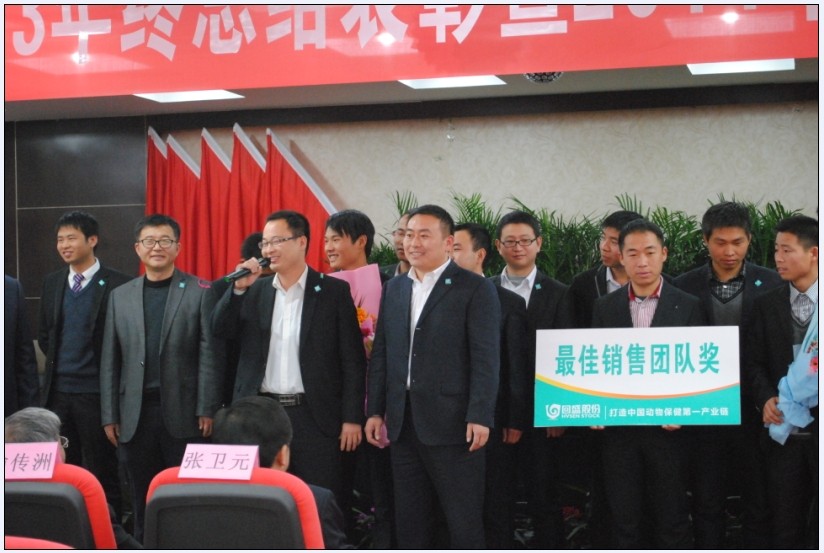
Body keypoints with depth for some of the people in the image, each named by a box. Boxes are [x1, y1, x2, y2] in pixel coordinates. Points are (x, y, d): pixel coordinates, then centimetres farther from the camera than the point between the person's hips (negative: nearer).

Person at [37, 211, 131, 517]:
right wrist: (61, 364, 11)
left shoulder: (116, 284, -10)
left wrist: (103, 371, -3)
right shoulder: (52, 282, 9)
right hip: (58, 390, 5)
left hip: (96, 391, -5)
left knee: (102, 471, 3)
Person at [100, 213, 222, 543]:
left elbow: (209, 354, -4)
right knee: (143, 501, 9)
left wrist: (207, 410, -10)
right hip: (135, 414, 3)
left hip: (183, 413, -3)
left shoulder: (201, 292, 1)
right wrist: (109, 415, 5)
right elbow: (110, 360, 10)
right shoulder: (120, 296, 11)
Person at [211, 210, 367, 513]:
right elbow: (220, 331, 3)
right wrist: (239, 287, -9)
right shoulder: (254, 290, 11)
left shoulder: (334, 291, 0)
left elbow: (352, 359, -2)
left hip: (314, 416, -3)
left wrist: (352, 418, -7)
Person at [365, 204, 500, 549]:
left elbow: (486, 358, -9)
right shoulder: (394, 289, 14)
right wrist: (375, 411, 9)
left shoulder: (476, 289, -4)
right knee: (409, 521, 12)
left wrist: (479, 417, -16)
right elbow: (380, 354, 15)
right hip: (403, 424, 6)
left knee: (464, 521, 1)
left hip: (453, 424, -6)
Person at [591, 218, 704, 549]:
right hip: (618, 428, 2)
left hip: (668, 427, -2)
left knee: (672, 521, 6)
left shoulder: (687, 306, -1)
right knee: (624, 521, 9)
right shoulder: (605, 307, 6)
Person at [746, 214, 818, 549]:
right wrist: (766, 399, -12)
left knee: (818, 522, 6)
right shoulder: (766, 305, 7)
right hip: (784, 430, 2)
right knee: (786, 523, 8)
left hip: (819, 427, -2)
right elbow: (755, 362, 6)